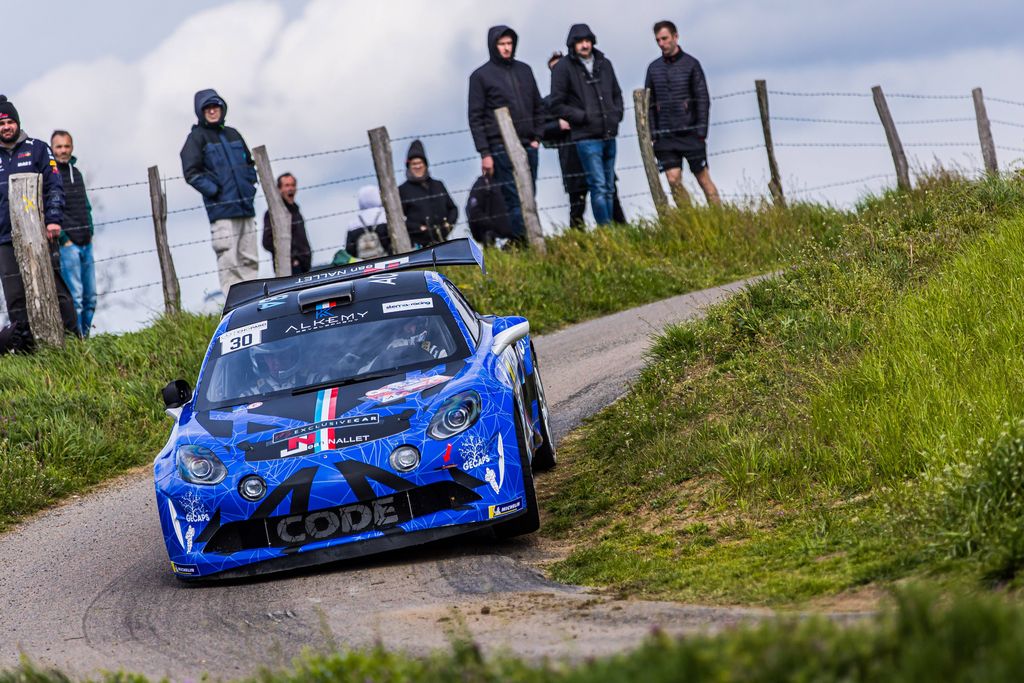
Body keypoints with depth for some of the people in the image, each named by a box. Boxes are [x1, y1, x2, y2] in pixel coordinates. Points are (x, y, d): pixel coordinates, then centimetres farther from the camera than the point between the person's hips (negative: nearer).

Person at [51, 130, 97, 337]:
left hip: (86, 243, 8)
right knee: (75, 298, -11)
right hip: (66, 245, -8)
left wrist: (90, 232, 11)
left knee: (90, 297, 8)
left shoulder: (75, 172, 15)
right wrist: (63, 239, -13)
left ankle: (85, 337, 15)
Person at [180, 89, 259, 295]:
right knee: (229, 262, -12)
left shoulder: (232, 134, 18)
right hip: (222, 211, -6)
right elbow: (191, 172, -6)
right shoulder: (197, 137, 1)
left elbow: (249, 163, 28)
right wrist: (215, 191, -12)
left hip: (245, 207, 6)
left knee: (250, 261, 7)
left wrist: (250, 186, 12)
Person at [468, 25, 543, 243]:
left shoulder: (524, 70, 14)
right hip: (501, 149, -5)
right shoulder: (481, 76, 1)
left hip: (528, 146, 5)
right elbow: (476, 118, -2)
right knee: (514, 199, -10)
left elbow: (538, 107, 20)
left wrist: (537, 137, 7)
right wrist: (485, 153, -9)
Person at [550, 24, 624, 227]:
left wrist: (617, 113, 7)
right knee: (599, 187, -11)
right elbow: (557, 105, -4)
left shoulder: (603, 63, 12)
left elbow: (617, 94, 25)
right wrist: (583, 117, -10)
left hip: (609, 135, 6)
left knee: (609, 188, 10)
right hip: (586, 137, -6)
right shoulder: (563, 68, -4)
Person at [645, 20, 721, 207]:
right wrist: (651, 133, 3)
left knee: (703, 178, 0)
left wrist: (701, 130, -9)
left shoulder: (690, 64, 0)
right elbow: (649, 103, 12)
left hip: (690, 133, -3)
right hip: (665, 135, 3)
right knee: (674, 180, -5)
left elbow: (703, 99, -2)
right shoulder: (654, 68, 10)